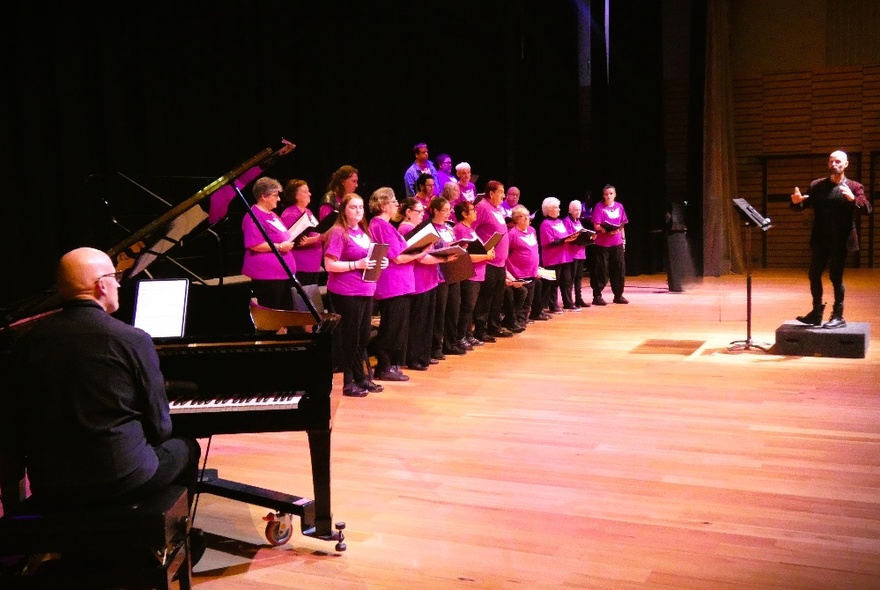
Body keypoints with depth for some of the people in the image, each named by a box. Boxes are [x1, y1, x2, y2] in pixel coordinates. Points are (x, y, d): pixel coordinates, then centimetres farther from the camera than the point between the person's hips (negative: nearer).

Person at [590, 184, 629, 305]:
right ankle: (597, 296, 6)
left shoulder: (619, 207, 8)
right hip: (601, 244, -4)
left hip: (617, 243, 5)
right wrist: (607, 230, -25)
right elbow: (596, 226, -10)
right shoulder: (599, 207, -5)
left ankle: (618, 295, 19)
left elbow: (622, 225, 15)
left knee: (619, 269, 7)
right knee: (601, 271, -2)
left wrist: (623, 239, 11)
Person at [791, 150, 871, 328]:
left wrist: (853, 199, -32)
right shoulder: (816, 185, 8)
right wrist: (797, 202, -17)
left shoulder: (854, 187, -2)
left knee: (836, 277, 0)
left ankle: (838, 316, 10)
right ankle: (816, 313, 19)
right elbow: (804, 205, 7)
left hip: (840, 241, -4)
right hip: (819, 240, 4)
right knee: (814, 276, 8)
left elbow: (867, 208, -13)